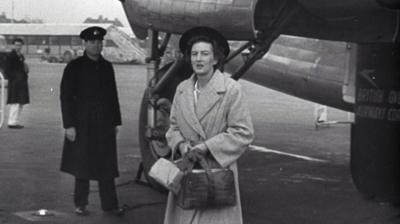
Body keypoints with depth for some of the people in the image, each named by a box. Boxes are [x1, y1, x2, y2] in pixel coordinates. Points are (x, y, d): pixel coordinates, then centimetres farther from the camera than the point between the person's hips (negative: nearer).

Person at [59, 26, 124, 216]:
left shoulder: (107, 67, 11)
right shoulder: (74, 67, -3)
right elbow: (65, 96, -5)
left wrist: (116, 122, 11)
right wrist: (69, 125, -11)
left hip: (105, 125, 4)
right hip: (82, 125, -4)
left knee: (107, 166, 4)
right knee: (82, 165, 5)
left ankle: (109, 204, 12)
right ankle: (80, 204, 17)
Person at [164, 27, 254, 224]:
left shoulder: (231, 89, -8)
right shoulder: (182, 89, 7)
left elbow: (243, 133, -10)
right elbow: (173, 126, 15)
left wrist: (207, 146, -15)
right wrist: (180, 144, -6)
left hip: (218, 171, -4)